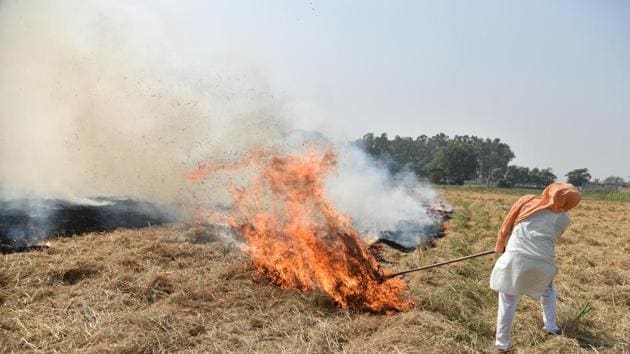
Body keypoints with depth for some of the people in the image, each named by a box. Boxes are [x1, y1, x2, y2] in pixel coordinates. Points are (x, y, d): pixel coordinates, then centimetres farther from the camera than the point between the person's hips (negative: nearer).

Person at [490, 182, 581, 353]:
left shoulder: (527, 201, 6)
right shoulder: (563, 219, 5)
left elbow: (506, 226, 9)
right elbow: (549, 238, 14)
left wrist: (500, 247, 25)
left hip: (515, 258, -1)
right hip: (542, 263, 1)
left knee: (507, 301, 6)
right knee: (547, 291, 33)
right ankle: (551, 326, 43)